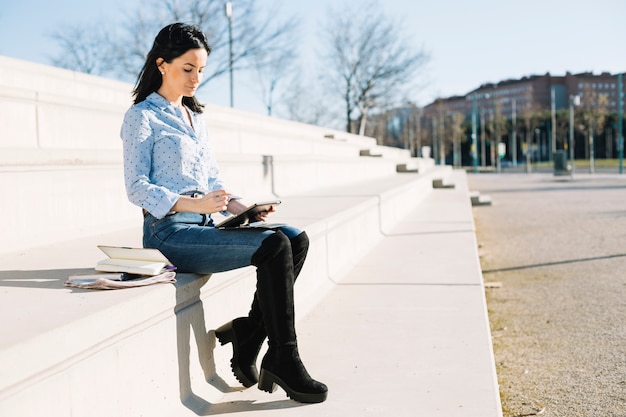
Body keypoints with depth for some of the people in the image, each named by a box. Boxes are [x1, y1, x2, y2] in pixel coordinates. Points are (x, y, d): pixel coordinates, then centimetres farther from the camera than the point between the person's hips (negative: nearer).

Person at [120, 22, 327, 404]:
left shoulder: (196, 117, 22)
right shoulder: (142, 117, -1)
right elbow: (137, 188, -10)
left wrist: (237, 205, 0)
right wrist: (193, 204, -24)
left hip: (204, 225, 8)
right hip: (170, 231, -7)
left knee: (297, 239, -13)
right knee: (274, 247, -26)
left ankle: (247, 335, -7)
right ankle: (283, 359, -15)